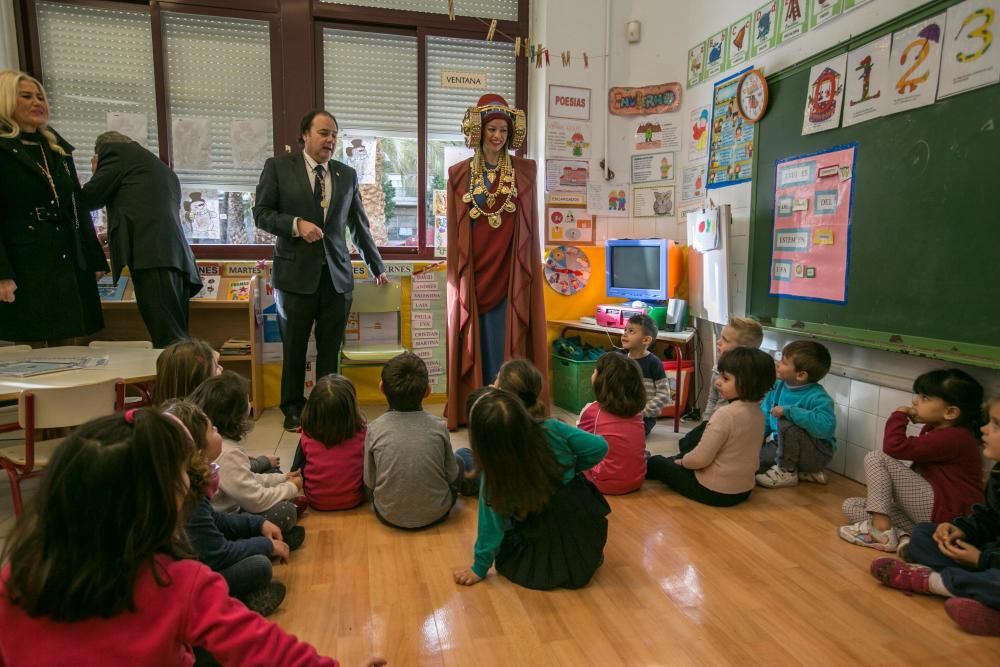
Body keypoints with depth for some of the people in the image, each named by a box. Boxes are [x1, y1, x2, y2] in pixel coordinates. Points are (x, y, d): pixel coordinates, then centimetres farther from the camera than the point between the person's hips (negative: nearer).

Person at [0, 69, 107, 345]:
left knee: (69, 349, 7)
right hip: (24, 267, -5)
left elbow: (79, 206, 18)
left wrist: (95, 259, 14)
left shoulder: (58, 148, 18)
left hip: (70, 265, 6)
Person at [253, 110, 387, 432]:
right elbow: (261, 213, 1)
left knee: (330, 348, 5)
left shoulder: (347, 174, 11)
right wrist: (297, 224, -17)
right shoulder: (278, 167, 3)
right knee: (294, 347, 8)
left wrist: (377, 268, 18)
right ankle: (293, 409, 24)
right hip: (296, 273, -2)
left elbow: (359, 225, 16)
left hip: (337, 274, 2)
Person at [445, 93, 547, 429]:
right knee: (476, 346, 5)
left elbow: (528, 226, 6)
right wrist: (457, 273, 3)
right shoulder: (459, 174, 6)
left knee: (508, 345, 2)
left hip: (510, 273, 0)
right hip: (472, 273, 1)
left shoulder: (524, 171, 5)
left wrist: (526, 273, 0)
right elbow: (455, 231, 7)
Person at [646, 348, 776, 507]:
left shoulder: (725, 414, -27)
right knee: (687, 453, 30)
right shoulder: (757, 412, -2)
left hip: (714, 492, -8)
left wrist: (682, 461, -4)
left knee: (656, 463, 11)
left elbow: (701, 458, -25)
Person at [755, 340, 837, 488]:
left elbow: (826, 426, -42)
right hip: (784, 445, 8)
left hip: (816, 454, -7)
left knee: (786, 423, -32)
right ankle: (804, 472, 5)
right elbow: (765, 419, 4)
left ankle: (786, 471, -7)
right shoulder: (777, 387, -4)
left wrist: (788, 411, -38)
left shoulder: (817, 397, -25)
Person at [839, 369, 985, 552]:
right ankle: (903, 537, -18)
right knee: (851, 506, 3)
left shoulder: (951, 438, -18)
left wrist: (899, 415, -11)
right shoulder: (935, 430, 15)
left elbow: (894, 447, -26)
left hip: (945, 513, -10)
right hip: (930, 509, 10)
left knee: (875, 458, -13)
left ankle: (881, 528, -16)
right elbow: (917, 470, 19)